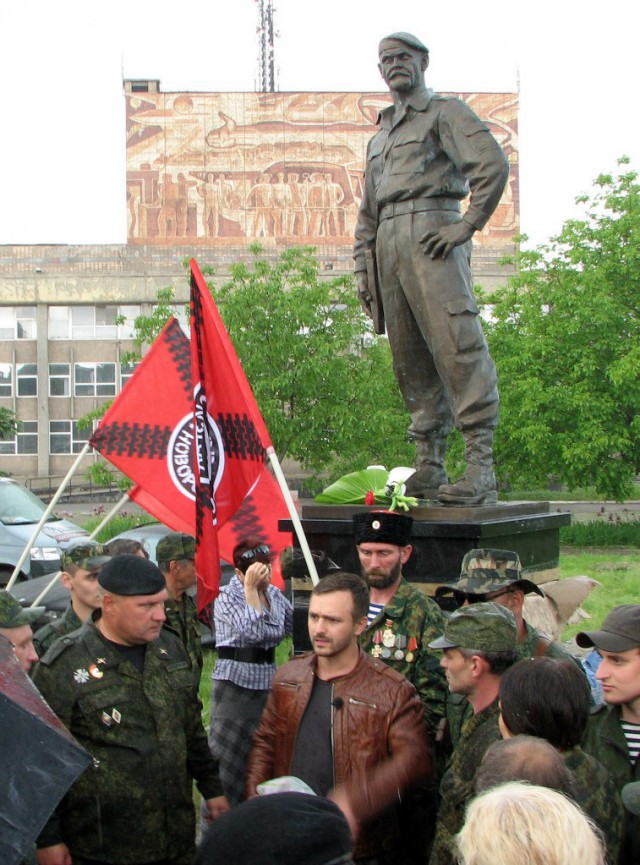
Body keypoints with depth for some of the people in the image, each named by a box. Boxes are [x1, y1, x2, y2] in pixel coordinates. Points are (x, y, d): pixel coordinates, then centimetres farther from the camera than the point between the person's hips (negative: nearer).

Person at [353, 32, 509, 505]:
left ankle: (481, 468, -20)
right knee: (410, 358, 3)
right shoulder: (379, 136, 29)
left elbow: (494, 165, -8)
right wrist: (363, 267, 18)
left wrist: (467, 225, -14)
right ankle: (429, 468, 4)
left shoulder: (445, 112, 7)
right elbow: (367, 211, 29)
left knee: (457, 345, -16)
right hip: (389, 243, 8)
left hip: (432, 236, -8)